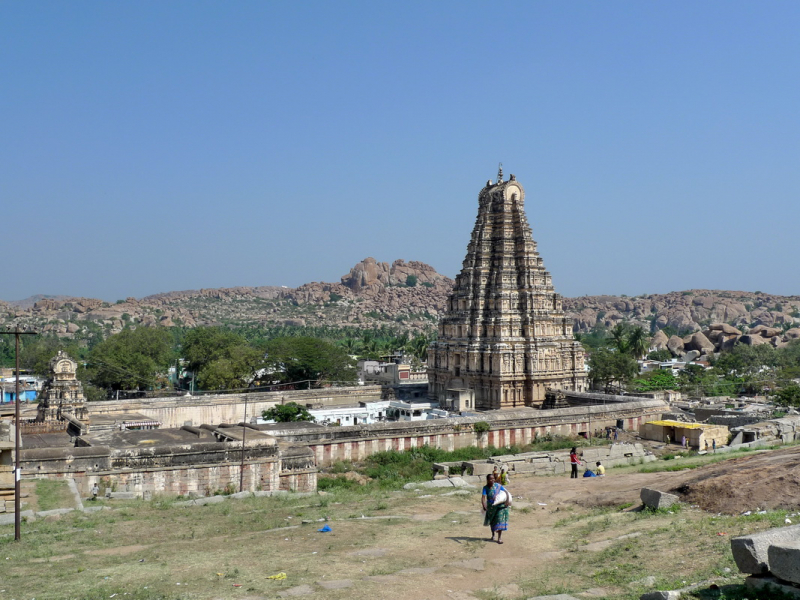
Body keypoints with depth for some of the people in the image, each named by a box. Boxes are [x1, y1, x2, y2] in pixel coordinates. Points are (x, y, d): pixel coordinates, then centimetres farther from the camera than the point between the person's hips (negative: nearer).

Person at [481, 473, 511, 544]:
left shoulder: (498, 486, -14)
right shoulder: (485, 488, -14)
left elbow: (506, 492, -10)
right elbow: (483, 497, -25)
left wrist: (508, 500, -24)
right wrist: (484, 505, -41)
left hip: (500, 506, -2)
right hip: (491, 506, 2)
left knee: (500, 521, -8)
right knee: (492, 521, 18)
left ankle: (499, 538, -5)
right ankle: (493, 535, 41)